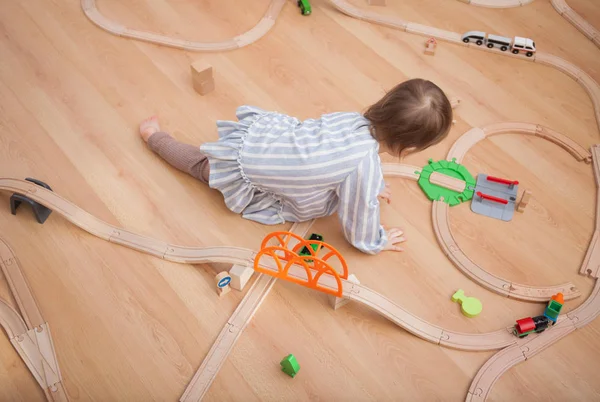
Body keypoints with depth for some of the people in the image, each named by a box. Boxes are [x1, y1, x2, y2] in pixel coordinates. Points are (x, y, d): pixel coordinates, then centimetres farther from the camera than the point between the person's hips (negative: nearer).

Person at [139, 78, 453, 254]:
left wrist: (372, 186, 24)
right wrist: (376, 242, 2)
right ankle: (154, 135, 44)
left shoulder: (357, 119, -11)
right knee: (201, 164, 27)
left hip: (263, 127, 4)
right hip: (240, 169, -4)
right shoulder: (366, 167, -34)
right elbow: (360, 218, -18)